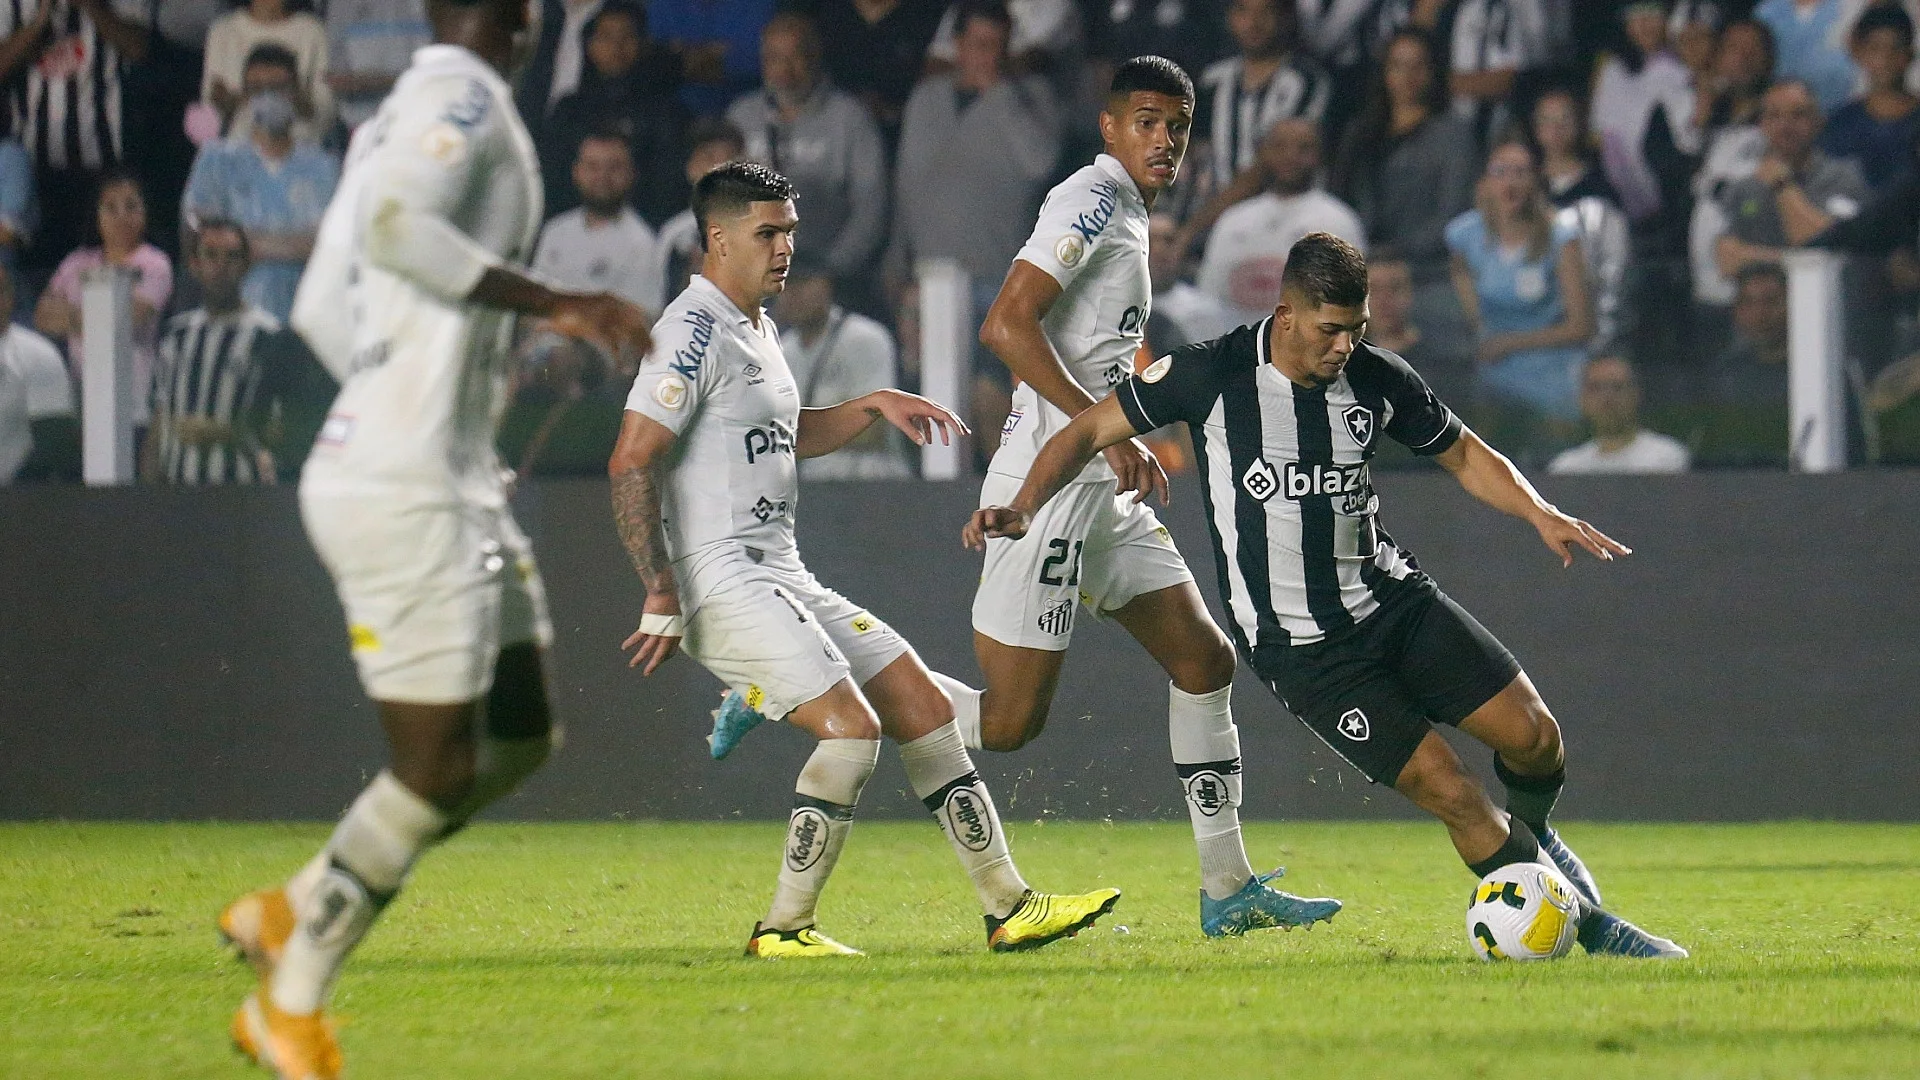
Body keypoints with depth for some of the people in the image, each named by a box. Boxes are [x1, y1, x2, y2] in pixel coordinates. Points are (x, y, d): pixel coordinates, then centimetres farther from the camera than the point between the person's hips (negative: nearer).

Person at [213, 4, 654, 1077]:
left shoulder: (409, 109, 17)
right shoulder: (464, 99, -11)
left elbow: (323, 308, 20)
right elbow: (395, 224, -29)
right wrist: (554, 304, -25)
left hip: (456, 483, 10)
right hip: (401, 492, -10)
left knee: (520, 736, 14)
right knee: (437, 764, -5)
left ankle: (292, 912, 18)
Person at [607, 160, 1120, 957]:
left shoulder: (756, 328, 19)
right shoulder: (693, 332, -12)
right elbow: (630, 465, -19)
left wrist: (874, 407, 20)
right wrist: (662, 596, -21)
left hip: (783, 581, 10)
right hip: (722, 582, -10)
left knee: (922, 706, 6)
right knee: (852, 726, -20)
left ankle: (1008, 906, 9)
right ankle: (782, 928, -10)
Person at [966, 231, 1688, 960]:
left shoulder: (1377, 380, -3)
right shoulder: (1212, 377, -13)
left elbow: (1463, 455, 13)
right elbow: (1089, 432, -3)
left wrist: (1540, 514, -4)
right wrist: (1024, 508, -19)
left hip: (1392, 598, 4)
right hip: (1300, 647, -4)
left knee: (1534, 736, -8)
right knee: (1449, 792, -13)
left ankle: (1527, 832, 28)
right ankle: (1580, 924, 1)